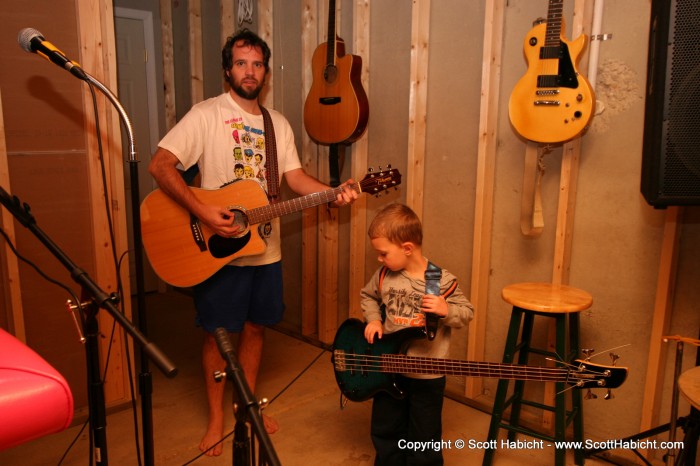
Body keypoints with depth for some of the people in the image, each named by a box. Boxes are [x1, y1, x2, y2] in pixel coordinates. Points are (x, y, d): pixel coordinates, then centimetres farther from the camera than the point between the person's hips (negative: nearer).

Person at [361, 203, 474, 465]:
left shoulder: (442, 282, -18)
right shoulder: (385, 275, -6)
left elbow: (467, 312, -8)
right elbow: (368, 296, 13)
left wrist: (446, 311, -29)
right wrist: (373, 320, -4)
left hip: (427, 377, -4)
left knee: (423, 443, 13)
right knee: (385, 434, 21)